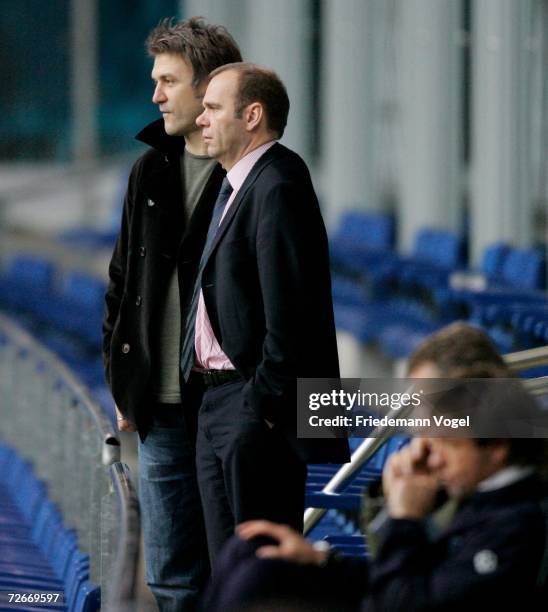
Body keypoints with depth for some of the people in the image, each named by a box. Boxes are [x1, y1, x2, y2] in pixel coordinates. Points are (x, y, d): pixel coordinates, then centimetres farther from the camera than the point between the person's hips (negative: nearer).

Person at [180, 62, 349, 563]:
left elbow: (289, 306, -20)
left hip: (258, 410, -10)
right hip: (216, 406, 10)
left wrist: (265, 403, -18)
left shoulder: (277, 187, -15)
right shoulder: (236, 187, 17)